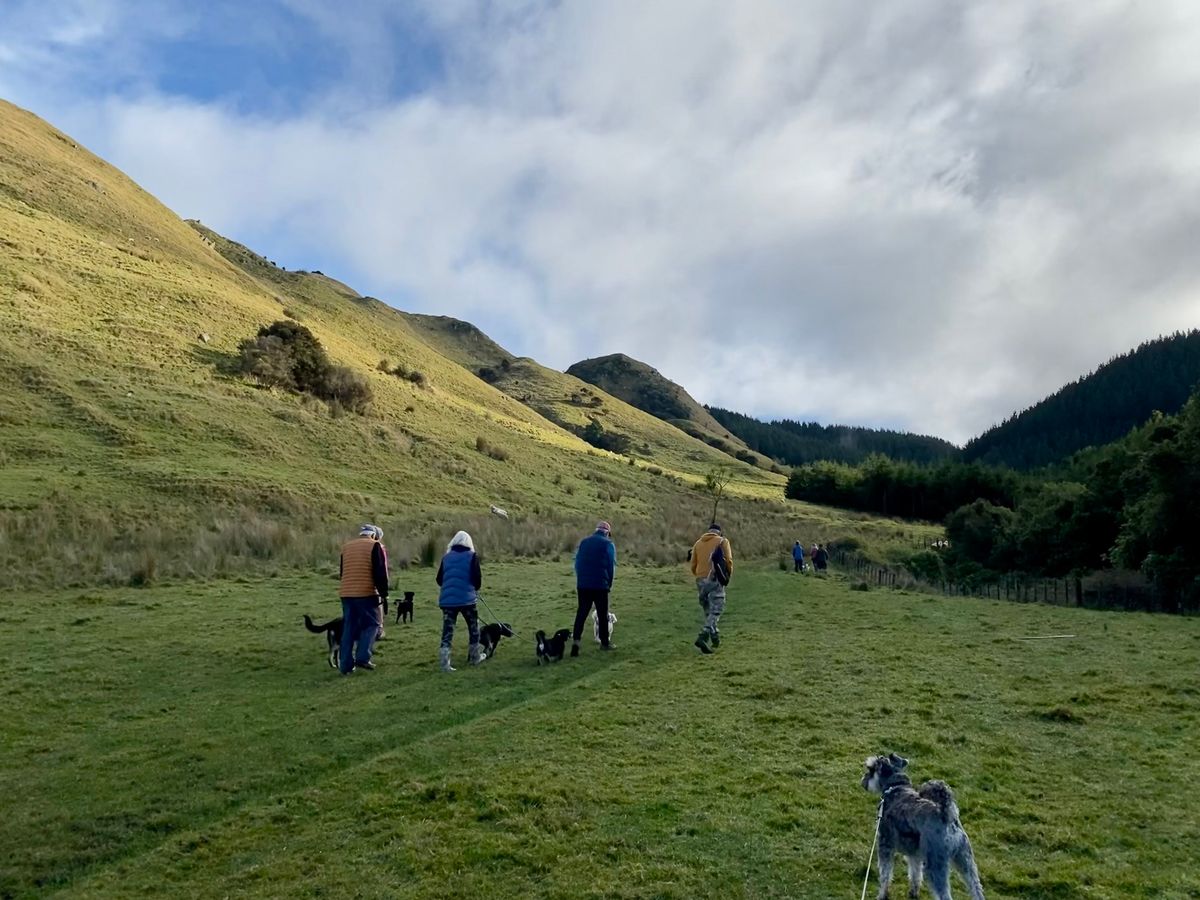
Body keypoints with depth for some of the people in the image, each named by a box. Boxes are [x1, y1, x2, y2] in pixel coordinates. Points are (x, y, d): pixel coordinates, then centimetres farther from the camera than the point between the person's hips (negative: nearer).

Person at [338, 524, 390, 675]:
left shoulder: (346, 546, 17)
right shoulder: (375, 546, -3)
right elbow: (380, 573, -9)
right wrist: (384, 594, -2)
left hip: (346, 594, 6)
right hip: (366, 594, -6)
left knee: (348, 628, 10)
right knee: (371, 624, 6)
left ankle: (345, 664, 9)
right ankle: (362, 658, -8)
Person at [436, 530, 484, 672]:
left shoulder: (446, 557, 9)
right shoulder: (472, 556, -2)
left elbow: (439, 580, 12)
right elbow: (477, 578, -6)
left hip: (447, 599, 3)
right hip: (467, 598, -3)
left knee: (447, 631, 3)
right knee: (473, 628, 16)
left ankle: (444, 663, -3)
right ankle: (475, 658, 25)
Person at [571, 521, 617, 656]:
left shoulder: (584, 542, 11)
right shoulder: (608, 544, -2)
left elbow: (577, 563, 12)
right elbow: (611, 566, -3)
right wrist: (609, 584, 8)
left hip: (583, 584, 3)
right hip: (600, 585, -3)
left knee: (581, 613, 5)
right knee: (602, 614, 8)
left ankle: (575, 640, -8)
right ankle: (604, 643, 15)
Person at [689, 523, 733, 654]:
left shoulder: (698, 543, 16)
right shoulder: (723, 541, 6)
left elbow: (693, 566, 11)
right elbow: (728, 561, -4)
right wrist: (728, 576, 12)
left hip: (701, 580, 4)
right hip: (715, 580, -4)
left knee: (708, 610, 19)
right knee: (715, 611, -5)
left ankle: (715, 637, 25)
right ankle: (703, 637, -22)